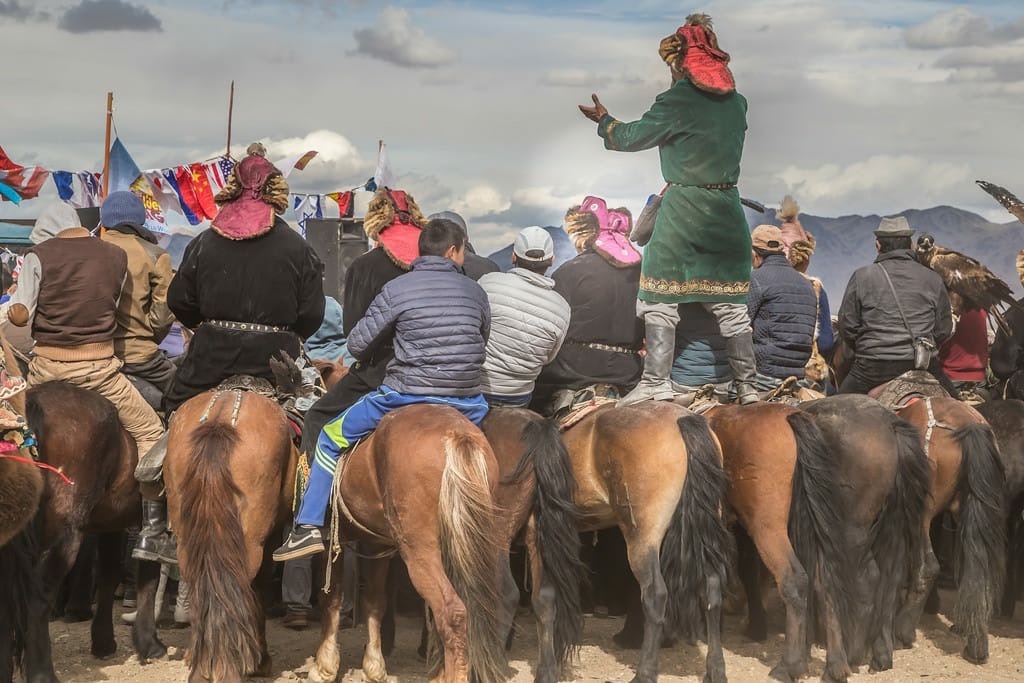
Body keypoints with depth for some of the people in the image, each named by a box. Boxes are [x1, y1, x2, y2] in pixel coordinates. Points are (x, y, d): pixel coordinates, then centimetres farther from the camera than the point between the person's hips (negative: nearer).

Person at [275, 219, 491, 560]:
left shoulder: (396, 289, -3)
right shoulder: (475, 292, 6)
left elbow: (357, 345, 0)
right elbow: (484, 343, 17)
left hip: (406, 394, -3)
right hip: (466, 400, 3)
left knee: (331, 438, 15)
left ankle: (308, 528, 10)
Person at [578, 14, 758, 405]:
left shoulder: (677, 101, -10)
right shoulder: (736, 102, 7)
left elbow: (632, 137, 0)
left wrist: (604, 121, 19)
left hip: (681, 209, -5)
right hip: (727, 208, 5)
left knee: (661, 299, 2)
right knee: (730, 302, 9)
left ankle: (656, 384, -3)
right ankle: (747, 388, 10)